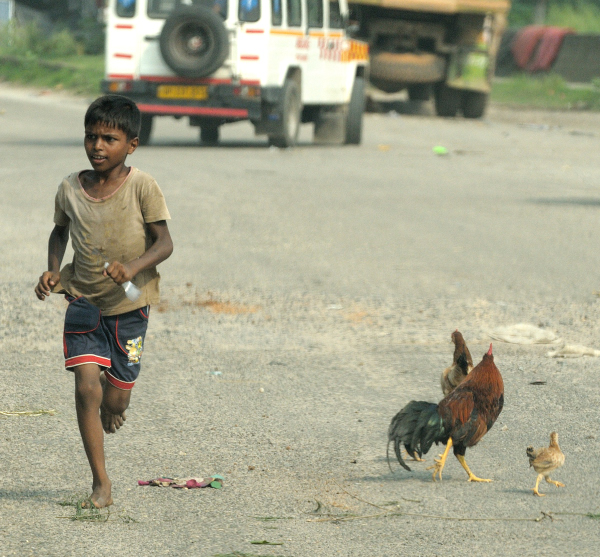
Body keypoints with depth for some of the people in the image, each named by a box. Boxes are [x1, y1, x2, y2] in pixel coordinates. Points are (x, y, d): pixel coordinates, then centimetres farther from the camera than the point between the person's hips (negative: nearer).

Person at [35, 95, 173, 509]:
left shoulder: (142, 187, -12)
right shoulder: (71, 190, -3)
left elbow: (164, 243, -11)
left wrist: (134, 267, -29)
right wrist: (53, 271, 1)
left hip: (129, 306, -1)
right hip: (83, 302, 1)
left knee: (114, 400, 5)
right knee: (86, 386, -16)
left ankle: (112, 407, 46)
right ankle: (100, 482, -8)